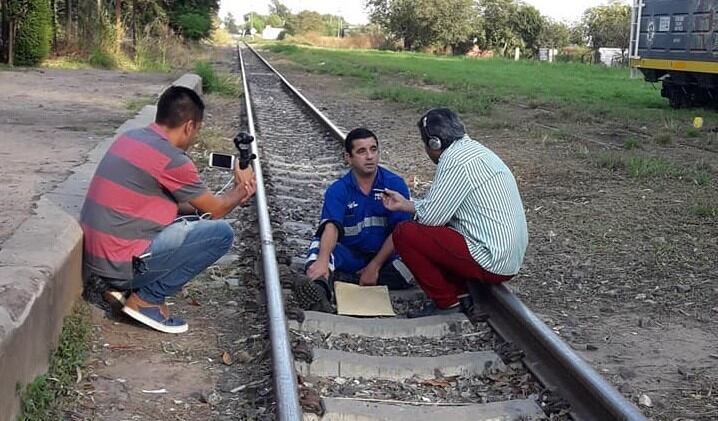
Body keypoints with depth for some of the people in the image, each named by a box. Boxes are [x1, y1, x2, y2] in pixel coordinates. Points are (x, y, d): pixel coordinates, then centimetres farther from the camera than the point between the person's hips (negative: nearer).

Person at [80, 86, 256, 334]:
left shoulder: (130, 138, 10)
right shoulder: (173, 160, -16)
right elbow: (215, 210, -1)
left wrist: (233, 197, 20)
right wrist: (241, 188, 19)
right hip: (120, 263, -9)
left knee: (186, 221, 22)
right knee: (221, 233, -7)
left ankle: (123, 287, 13)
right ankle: (147, 300, -2)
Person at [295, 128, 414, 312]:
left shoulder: (395, 184, -5)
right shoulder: (338, 190, -5)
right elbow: (331, 226, -23)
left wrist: (375, 266, -19)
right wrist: (323, 260, -44)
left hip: (385, 255, 0)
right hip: (349, 255, 1)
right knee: (319, 245, -27)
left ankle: (341, 280, -30)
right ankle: (320, 288, -59)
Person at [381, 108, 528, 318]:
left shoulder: (455, 161, -17)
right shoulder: (473, 149, 13)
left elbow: (430, 216, -15)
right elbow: (443, 206, 18)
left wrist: (414, 207, 7)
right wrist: (405, 204, 24)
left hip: (492, 262, -10)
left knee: (404, 234, -10)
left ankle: (447, 303, 1)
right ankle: (460, 295, 13)